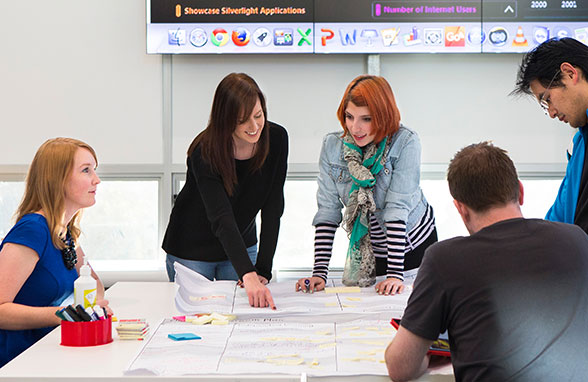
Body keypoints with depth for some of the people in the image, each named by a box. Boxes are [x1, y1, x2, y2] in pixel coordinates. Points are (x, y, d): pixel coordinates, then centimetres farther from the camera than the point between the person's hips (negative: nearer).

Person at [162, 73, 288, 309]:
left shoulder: (276, 139, -16)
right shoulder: (204, 153, -29)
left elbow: (272, 209, -16)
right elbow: (221, 218, -39)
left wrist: (262, 270, -23)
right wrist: (248, 275, -50)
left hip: (242, 245, 4)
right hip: (192, 252, -3)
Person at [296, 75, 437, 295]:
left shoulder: (405, 143, -21)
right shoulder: (332, 145, -12)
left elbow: (398, 207, -26)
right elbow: (327, 211, -13)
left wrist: (395, 273, -31)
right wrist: (319, 273, -22)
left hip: (414, 243, -2)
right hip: (368, 248, 2)